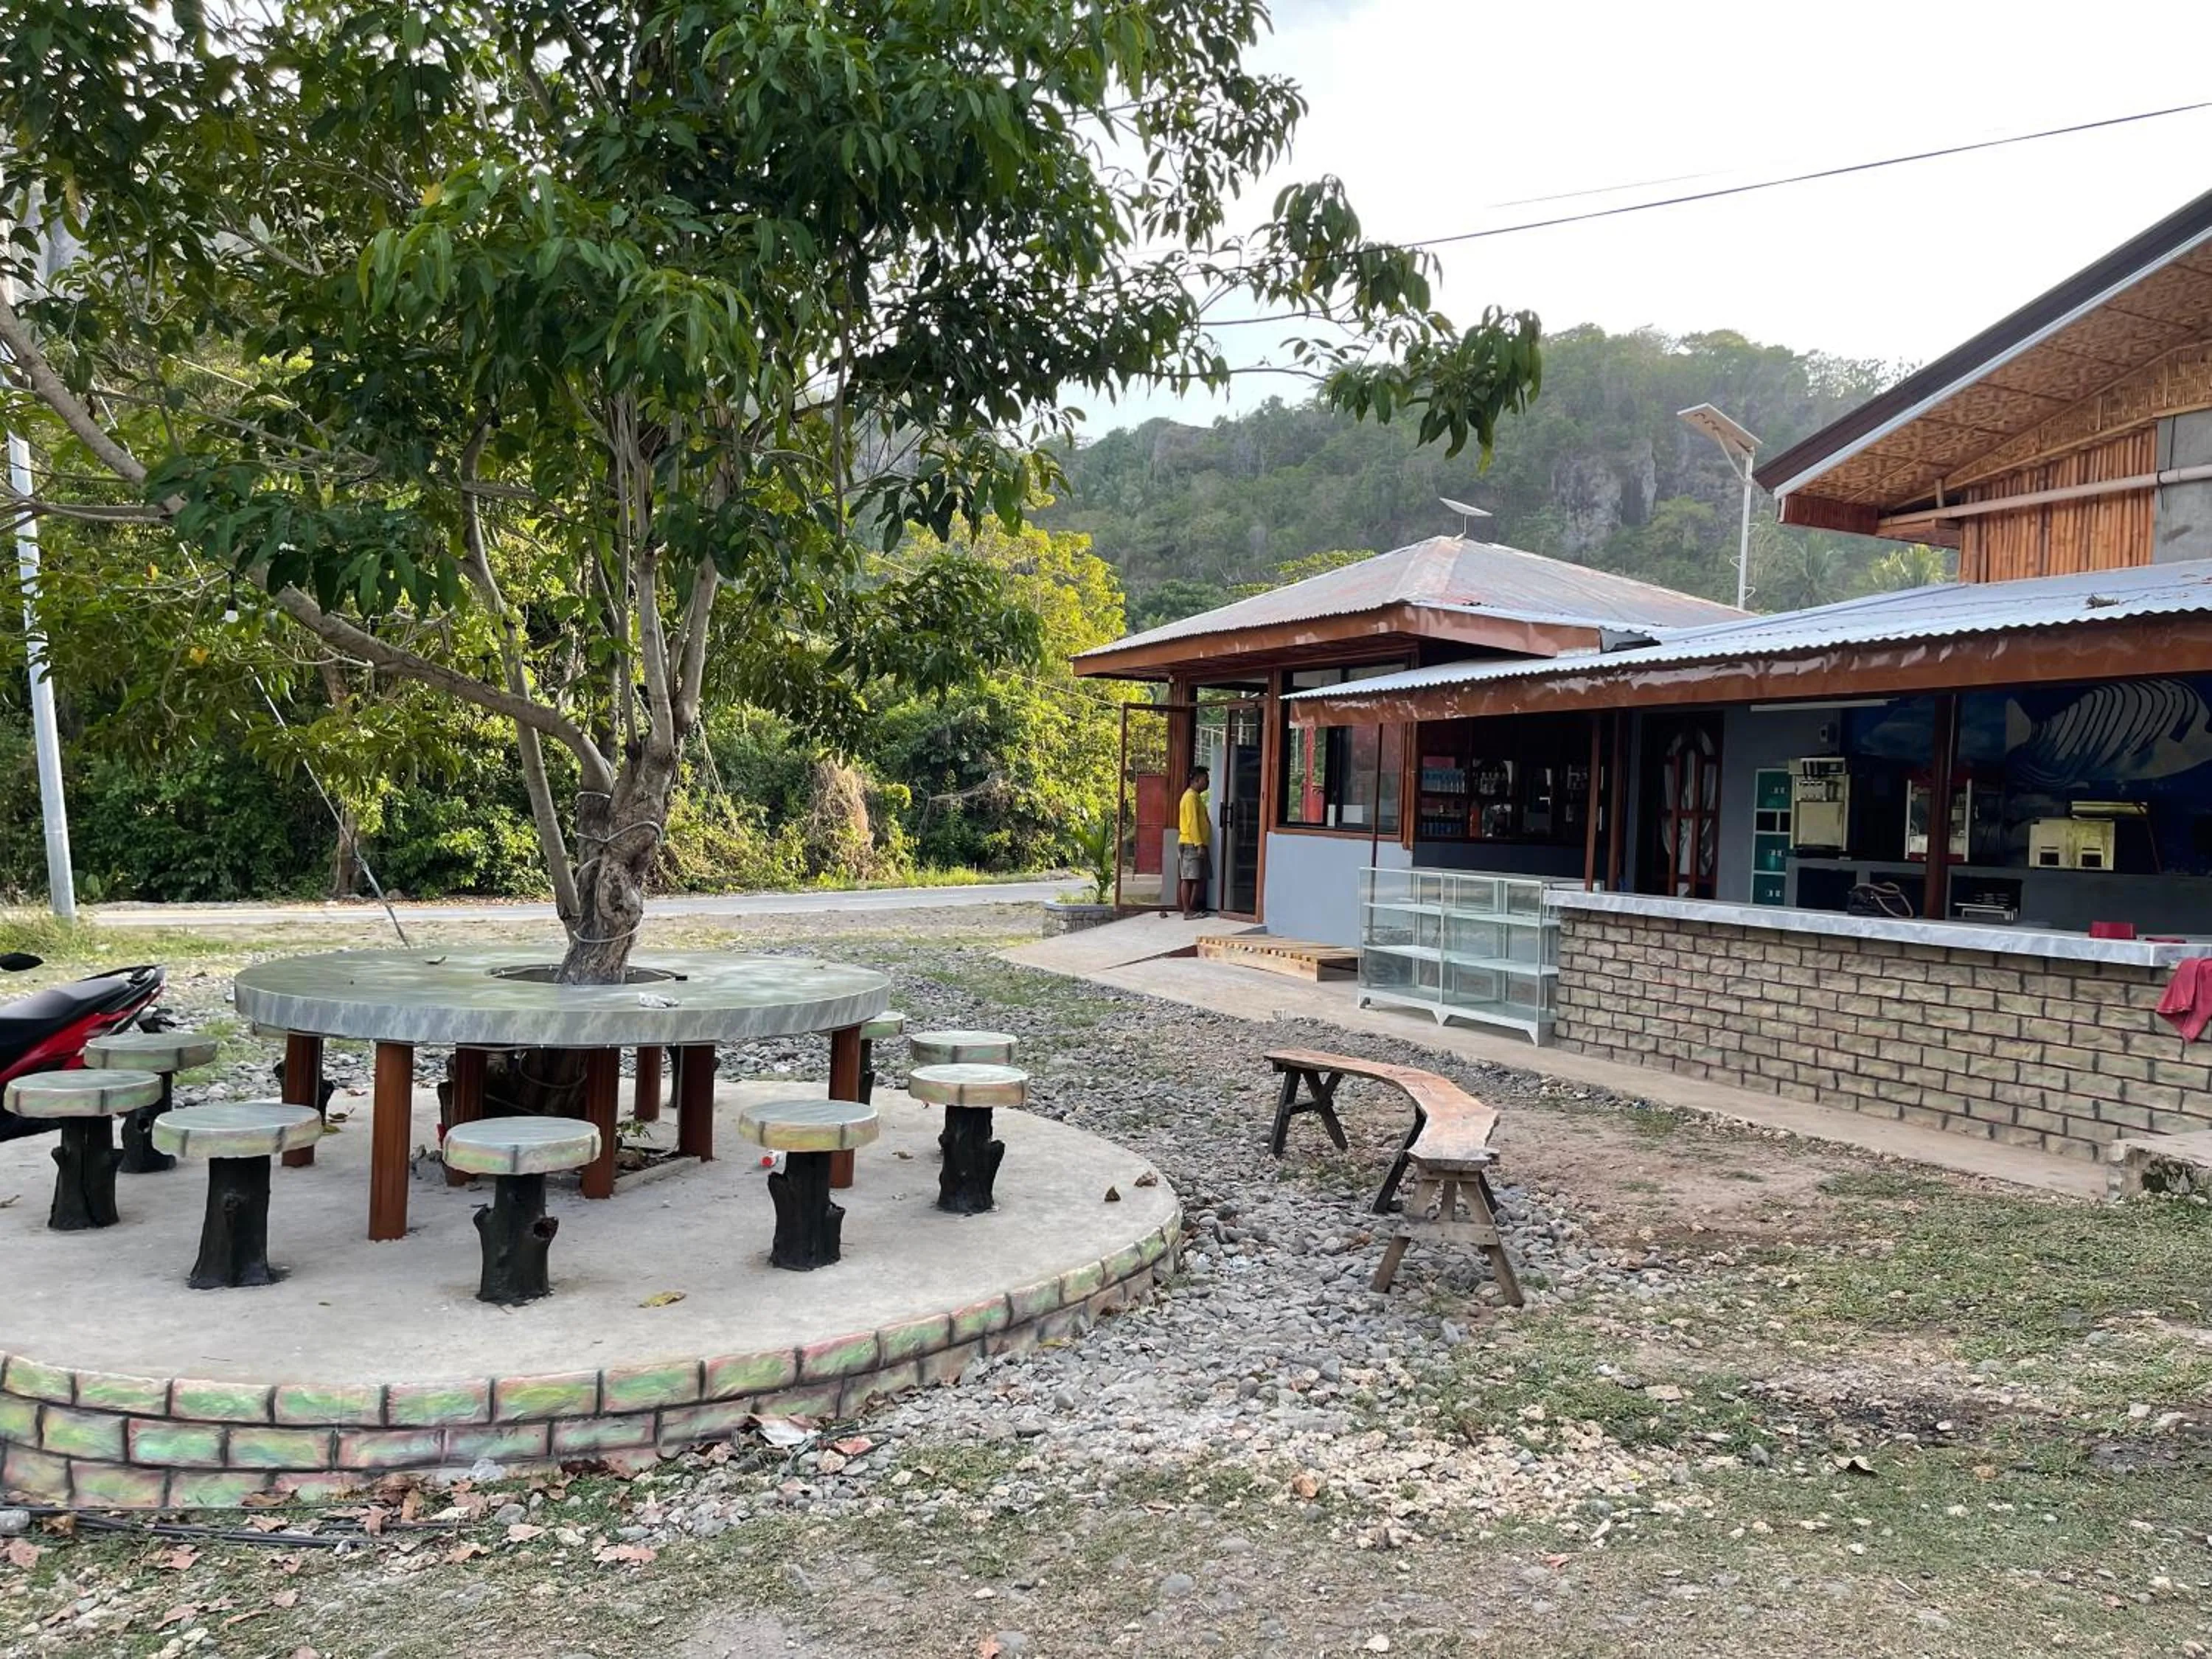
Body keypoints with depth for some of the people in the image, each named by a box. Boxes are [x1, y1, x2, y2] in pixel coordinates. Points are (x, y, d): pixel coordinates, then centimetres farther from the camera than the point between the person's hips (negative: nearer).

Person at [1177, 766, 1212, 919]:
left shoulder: (1196, 796, 19)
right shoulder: (1191, 796, -12)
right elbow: (1192, 823, -18)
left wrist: (1202, 844, 21)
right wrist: (1199, 845, -21)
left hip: (1196, 844, 10)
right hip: (1191, 844, -10)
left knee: (1198, 878, 10)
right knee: (1188, 878, -7)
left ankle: (1193, 909, 13)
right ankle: (1188, 911, -6)